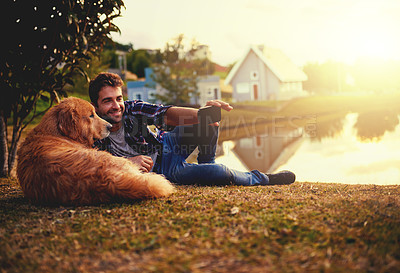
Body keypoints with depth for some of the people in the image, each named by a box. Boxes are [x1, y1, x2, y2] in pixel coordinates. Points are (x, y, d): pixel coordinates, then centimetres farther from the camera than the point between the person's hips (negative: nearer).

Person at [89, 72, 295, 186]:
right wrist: (128, 163, -42)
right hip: (160, 172, -5)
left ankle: (206, 165, 7)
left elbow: (166, 114, -25)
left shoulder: (131, 109, -13)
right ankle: (262, 179, 6)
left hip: (165, 147, 5)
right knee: (219, 174, -26)